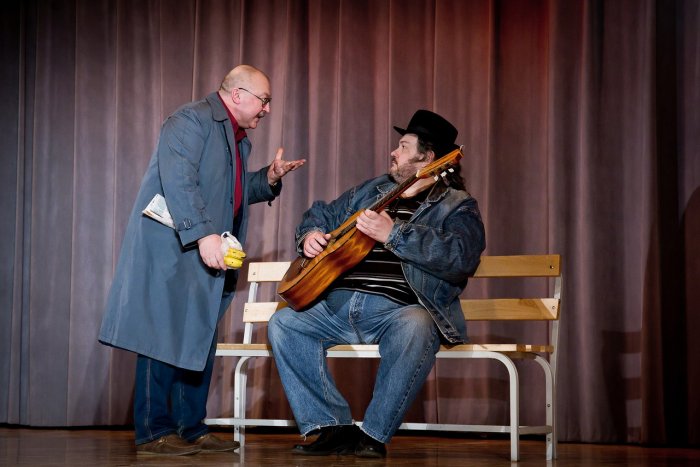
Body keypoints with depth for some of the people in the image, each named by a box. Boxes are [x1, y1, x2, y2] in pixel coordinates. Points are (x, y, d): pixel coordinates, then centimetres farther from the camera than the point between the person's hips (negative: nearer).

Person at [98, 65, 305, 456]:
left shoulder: (237, 138, 20)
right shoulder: (192, 120, -11)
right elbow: (179, 182, -23)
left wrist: (268, 178, 12)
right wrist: (203, 234, -29)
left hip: (208, 257, 10)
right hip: (172, 249, -10)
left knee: (201, 342, 9)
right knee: (166, 338, -7)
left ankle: (192, 429, 15)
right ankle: (154, 432, -3)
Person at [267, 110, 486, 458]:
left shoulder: (457, 206, 3)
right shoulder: (370, 191, 23)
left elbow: (461, 259, -17)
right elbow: (321, 214, 35)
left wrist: (394, 234, -21)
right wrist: (309, 234, 10)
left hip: (399, 309, -6)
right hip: (339, 304, 6)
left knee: (415, 328, -39)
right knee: (283, 323, -14)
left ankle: (373, 435, -26)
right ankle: (332, 428, -15)